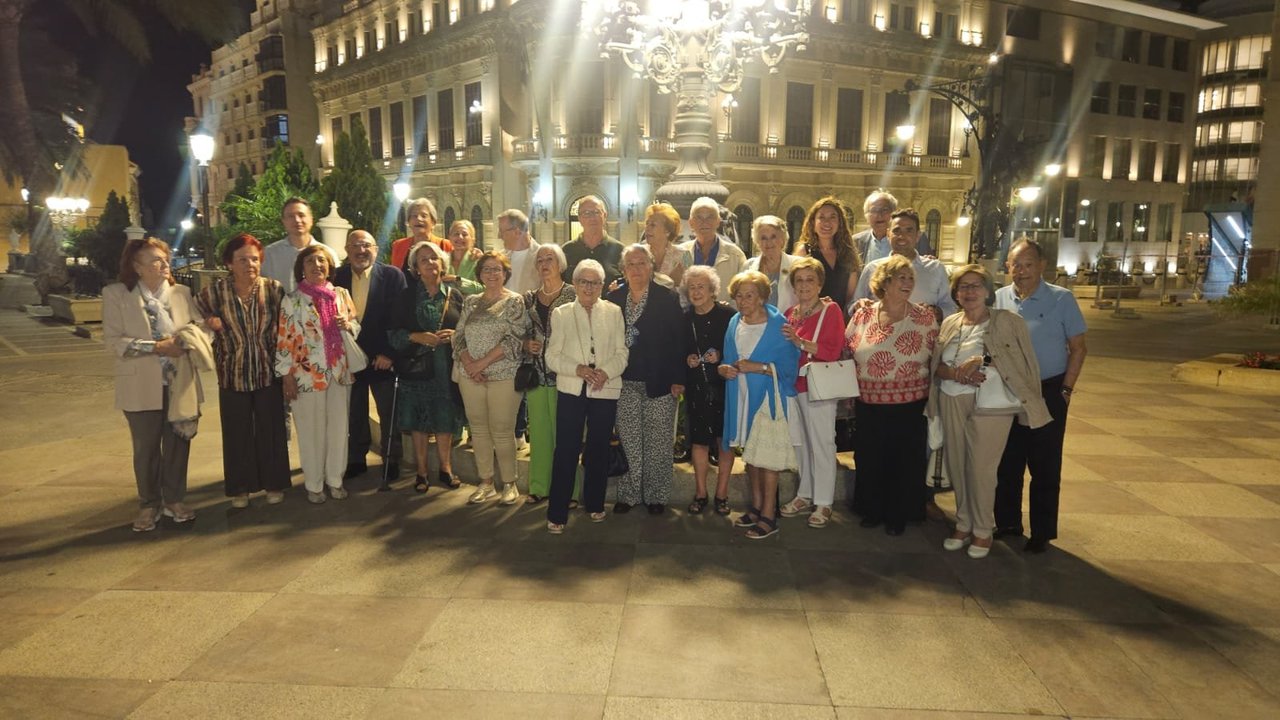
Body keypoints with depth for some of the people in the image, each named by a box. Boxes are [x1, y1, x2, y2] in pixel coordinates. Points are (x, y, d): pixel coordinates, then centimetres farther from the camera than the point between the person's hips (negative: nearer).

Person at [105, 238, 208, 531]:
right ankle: (149, 505, 24)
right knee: (146, 449, 9)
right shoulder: (115, 294, -4)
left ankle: (174, 500, 26)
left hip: (179, 384, 3)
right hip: (142, 387, -2)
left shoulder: (181, 292, 5)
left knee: (177, 445, 11)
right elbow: (113, 341, -10)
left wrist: (181, 339, -18)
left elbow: (200, 326, 2)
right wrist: (156, 347, -18)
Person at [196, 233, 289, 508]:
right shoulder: (215, 291, -5)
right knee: (237, 433, 10)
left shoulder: (273, 289, -5)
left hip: (269, 373, 0)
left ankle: (274, 484, 23)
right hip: (232, 375, 0)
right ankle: (240, 488, 24)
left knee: (271, 431, 8)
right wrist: (210, 321, -9)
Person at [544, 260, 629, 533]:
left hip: (606, 391, 1)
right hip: (571, 390, -1)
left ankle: (594, 503, 28)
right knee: (565, 451, -4)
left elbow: (622, 352, 3)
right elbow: (552, 356, 1)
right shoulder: (561, 313, 6)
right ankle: (557, 513, 5)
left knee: (599, 449, 11)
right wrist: (578, 369, -15)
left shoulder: (614, 312, 8)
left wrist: (606, 372, -15)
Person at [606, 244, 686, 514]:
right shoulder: (614, 299, 5)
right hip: (625, 382, 2)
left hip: (659, 383, -2)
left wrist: (678, 379, -9)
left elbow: (678, 340, -4)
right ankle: (629, 493, 19)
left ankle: (656, 495, 18)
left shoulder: (668, 299, -2)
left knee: (658, 441, 5)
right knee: (628, 440, 7)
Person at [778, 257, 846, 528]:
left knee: (821, 443, 0)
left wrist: (799, 342, -24)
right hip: (793, 384, 6)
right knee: (800, 443, 14)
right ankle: (804, 495, 27)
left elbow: (832, 350, -17)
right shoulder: (790, 313, 11)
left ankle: (823, 503, 10)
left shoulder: (831, 310, -7)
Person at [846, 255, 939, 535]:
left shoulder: (925, 318, -3)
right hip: (869, 404, 1)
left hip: (910, 406, -1)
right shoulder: (862, 315, -1)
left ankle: (898, 515, 27)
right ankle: (872, 510, 31)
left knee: (905, 461, 8)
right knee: (870, 459, 12)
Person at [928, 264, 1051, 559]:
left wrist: (982, 361, -18)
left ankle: (982, 530, 16)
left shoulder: (1008, 322, -2)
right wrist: (957, 373, -14)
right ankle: (963, 523, 25)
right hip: (951, 402, 4)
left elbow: (1023, 363, -10)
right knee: (956, 466, 8)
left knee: (981, 468, -2)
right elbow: (936, 366, 7)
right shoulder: (949, 324, 11)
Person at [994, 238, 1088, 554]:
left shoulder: (1062, 299, -5)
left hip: (1048, 393, -3)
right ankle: (1007, 523, 27)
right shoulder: (998, 299, 2)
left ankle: (1042, 533, 17)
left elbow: (1078, 348, -2)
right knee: (1006, 464, 12)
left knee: (1045, 468, 5)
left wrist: (1066, 389, -7)